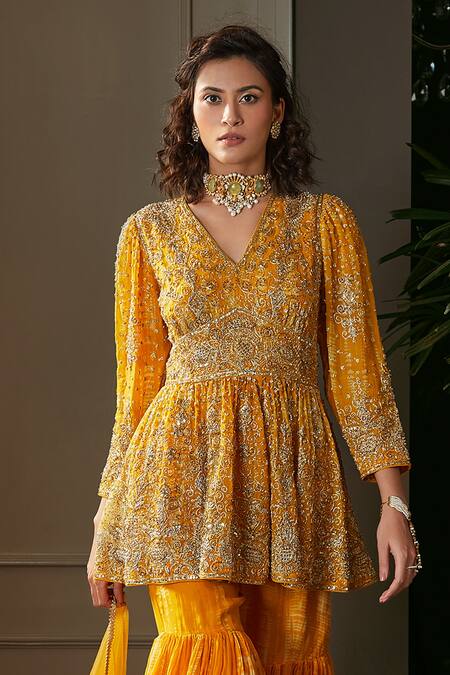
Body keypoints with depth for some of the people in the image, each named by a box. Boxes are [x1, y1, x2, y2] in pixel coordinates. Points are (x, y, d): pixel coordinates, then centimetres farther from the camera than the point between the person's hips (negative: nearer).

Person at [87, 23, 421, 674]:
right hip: (185, 471, -1)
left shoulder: (325, 221, 8)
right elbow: (137, 381, 11)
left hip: (292, 473, 1)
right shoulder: (151, 231, 8)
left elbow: (357, 365, 5)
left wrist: (394, 502, -3)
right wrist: (108, 526, 9)